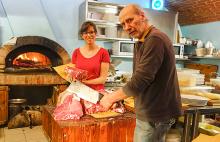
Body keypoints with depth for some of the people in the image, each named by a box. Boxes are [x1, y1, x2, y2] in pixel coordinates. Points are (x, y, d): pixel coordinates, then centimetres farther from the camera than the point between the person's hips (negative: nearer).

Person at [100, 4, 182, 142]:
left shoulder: (155, 39, -20)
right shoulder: (142, 43, 13)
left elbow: (141, 79, -25)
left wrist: (112, 97, -13)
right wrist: (118, 96, 7)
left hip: (155, 114, -10)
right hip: (150, 111, 10)